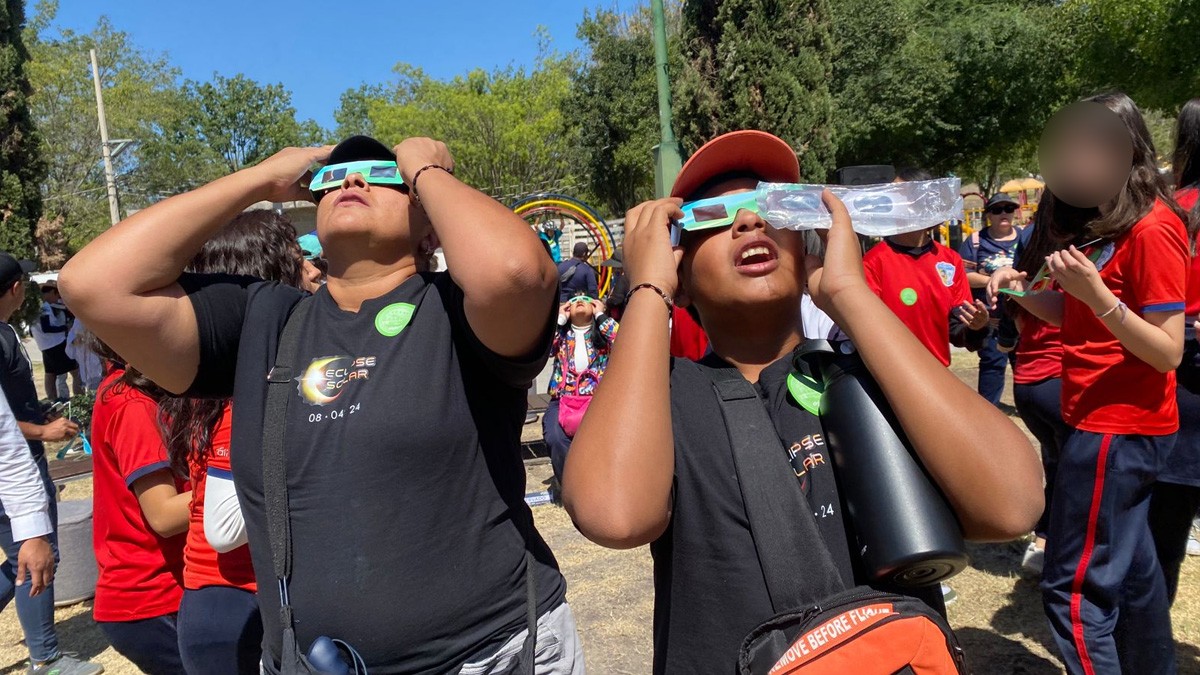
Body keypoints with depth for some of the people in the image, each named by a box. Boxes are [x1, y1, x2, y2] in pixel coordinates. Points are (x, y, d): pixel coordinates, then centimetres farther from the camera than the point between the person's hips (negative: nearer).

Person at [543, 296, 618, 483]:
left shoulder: (603, 332, 14)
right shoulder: (561, 334, 17)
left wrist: (601, 315, 2)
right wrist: (560, 318, 6)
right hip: (562, 401, 1)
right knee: (555, 438, -30)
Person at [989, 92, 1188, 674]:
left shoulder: (1152, 227, -15)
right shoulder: (1103, 222, 12)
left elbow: (1168, 352, -18)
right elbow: (1073, 318, 14)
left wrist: (1096, 292, -30)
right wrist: (1022, 288, -2)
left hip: (1119, 428, -9)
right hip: (1106, 422, 9)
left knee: (1074, 589, -6)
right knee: (1130, 566, 20)